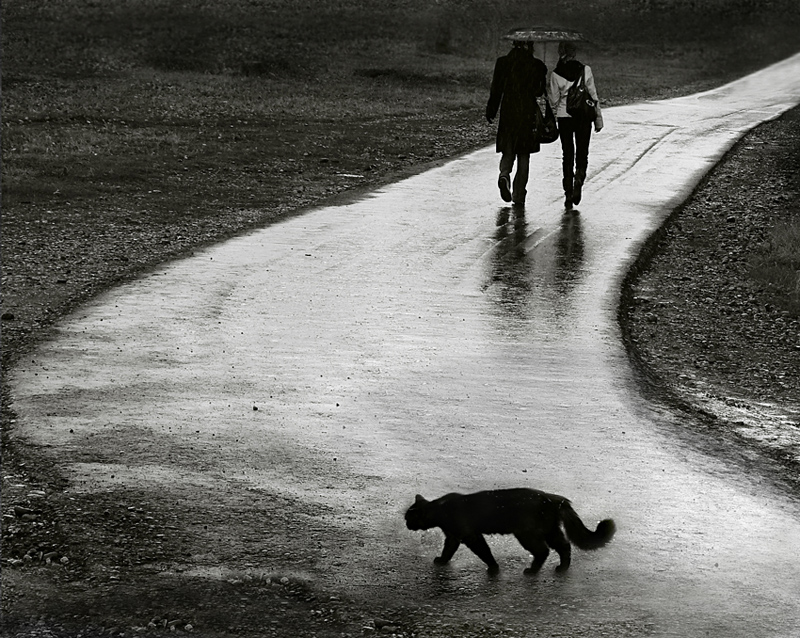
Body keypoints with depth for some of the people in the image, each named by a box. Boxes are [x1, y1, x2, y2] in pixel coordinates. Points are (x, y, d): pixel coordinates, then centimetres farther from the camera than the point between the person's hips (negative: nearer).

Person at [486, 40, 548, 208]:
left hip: (508, 113, 0)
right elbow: (541, 91, -1)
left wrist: (490, 111, 4)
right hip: (528, 114, 0)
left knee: (508, 152, 11)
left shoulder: (503, 62, -2)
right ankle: (519, 195, 8)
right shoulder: (536, 65, -4)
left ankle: (504, 174, -22)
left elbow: (496, 89, -2)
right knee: (524, 155, 9)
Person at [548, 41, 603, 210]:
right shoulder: (586, 70, -6)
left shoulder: (556, 74, -6)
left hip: (564, 116, 0)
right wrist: (598, 118, 5)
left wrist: (548, 90, 20)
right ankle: (578, 183, -14)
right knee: (582, 153, 11)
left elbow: (554, 100, 0)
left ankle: (568, 194, 5)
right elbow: (593, 95, -3)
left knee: (567, 154, 9)